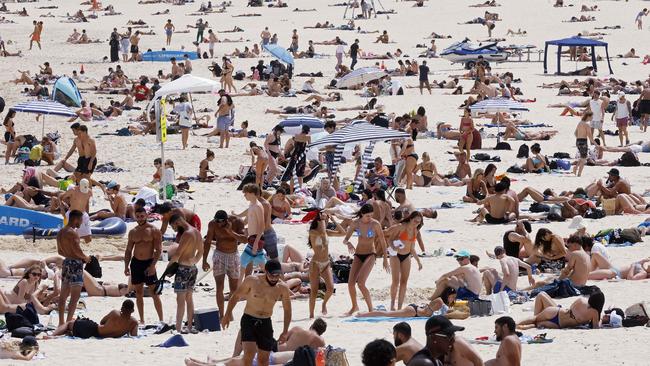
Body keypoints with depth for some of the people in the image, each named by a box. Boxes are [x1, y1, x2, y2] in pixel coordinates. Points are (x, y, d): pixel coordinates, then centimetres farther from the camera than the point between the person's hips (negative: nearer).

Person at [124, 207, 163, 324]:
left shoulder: (154, 230, -5)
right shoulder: (133, 232, 10)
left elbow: (158, 250, -9)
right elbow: (128, 250, 15)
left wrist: (152, 266, -18)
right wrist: (126, 266, 4)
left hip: (148, 263, -5)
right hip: (136, 263, 5)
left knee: (154, 293, -8)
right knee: (138, 293, 8)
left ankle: (161, 320, -5)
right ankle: (142, 320, 14)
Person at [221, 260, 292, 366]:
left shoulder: (283, 288, -6)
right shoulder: (252, 281, -13)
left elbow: (287, 310, 7)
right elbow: (236, 296, 1)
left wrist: (285, 332, 3)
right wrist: (227, 315, -2)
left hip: (265, 323, 3)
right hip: (249, 320, -3)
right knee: (249, 352, -21)